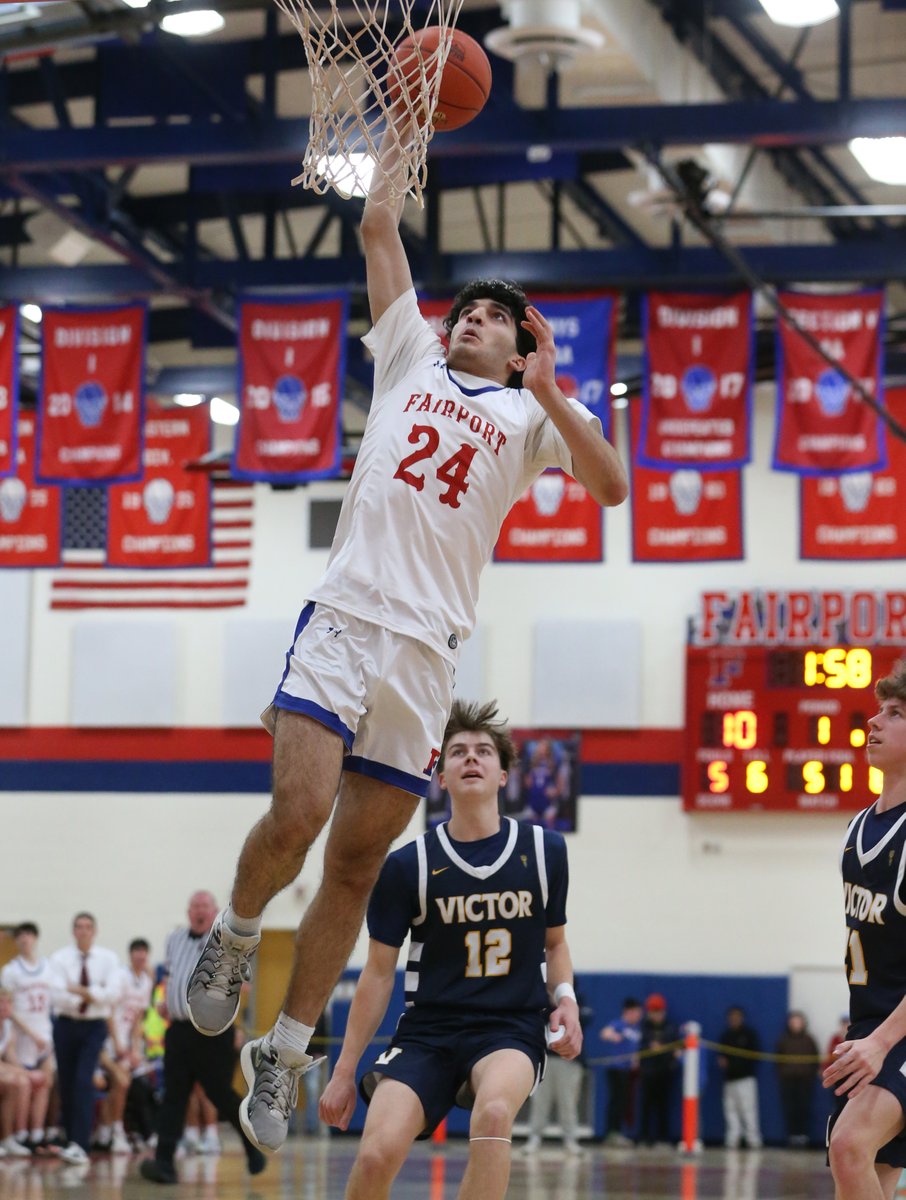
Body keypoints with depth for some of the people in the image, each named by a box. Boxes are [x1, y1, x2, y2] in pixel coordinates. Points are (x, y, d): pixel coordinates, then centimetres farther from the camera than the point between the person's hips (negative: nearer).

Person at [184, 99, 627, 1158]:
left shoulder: (529, 416, 16)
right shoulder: (410, 360, 19)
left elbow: (610, 486, 0)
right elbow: (378, 228, 19)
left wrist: (548, 392, -7)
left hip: (425, 650, 0)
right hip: (341, 619, 0)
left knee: (357, 861, 0)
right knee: (299, 810, -20)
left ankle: (281, 1059, 9)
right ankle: (234, 936, 10)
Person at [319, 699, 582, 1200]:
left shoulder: (544, 851, 3)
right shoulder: (407, 866, -1)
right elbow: (378, 973, 5)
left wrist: (565, 998, -2)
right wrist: (344, 1072, 5)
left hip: (511, 1029, 0)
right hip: (428, 1030, 0)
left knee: (493, 1112, -35)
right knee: (377, 1154, -23)